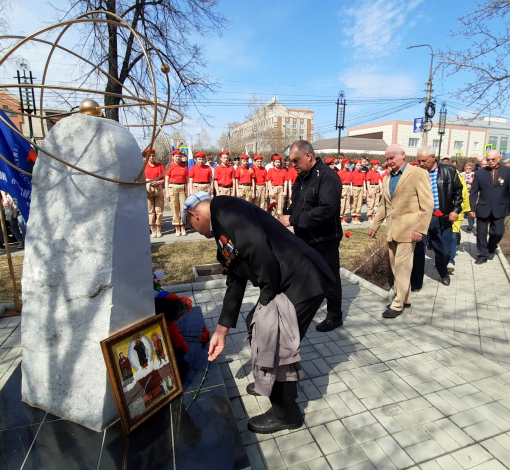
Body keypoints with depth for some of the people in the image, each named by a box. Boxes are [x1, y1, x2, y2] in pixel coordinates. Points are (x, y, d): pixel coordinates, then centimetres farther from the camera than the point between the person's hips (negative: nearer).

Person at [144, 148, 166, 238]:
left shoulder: (160, 166, 9)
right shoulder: (143, 166, 10)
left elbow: (164, 179, 7)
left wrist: (157, 182, -10)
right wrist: (147, 181, -9)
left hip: (158, 189, 0)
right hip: (147, 190, 0)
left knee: (159, 210, -2)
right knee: (150, 211, 0)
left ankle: (158, 230, 6)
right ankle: (153, 231, 6)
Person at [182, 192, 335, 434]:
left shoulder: (224, 208, -10)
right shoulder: (224, 233, 19)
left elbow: (259, 248, -26)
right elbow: (235, 283, 22)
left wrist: (266, 297, -12)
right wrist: (221, 330, 25)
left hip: (303, 281, -10)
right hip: (285, 284, 10)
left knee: (274, 343, 2)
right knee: (257, 325, 23)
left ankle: (285, 413, 28)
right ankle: (271, 383, 48)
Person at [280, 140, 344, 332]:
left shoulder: (327, 176, -19)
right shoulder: (301, 177, 9)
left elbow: (326, 209, -30)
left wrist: (293, 220, -27)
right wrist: (286, 215, -6)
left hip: (324, 240, -8)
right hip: (304, 238, 8)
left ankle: (335, 317, 26)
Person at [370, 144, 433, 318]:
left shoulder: (418, 173, -6)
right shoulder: (387, 178, 15)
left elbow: (427, 204, -10)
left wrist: (420, 229, -16)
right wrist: (375, 226, 16)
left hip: (407, 229, -7)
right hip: (391, 229, 7)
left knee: (402, 266, -4)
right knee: (396, 266, 12)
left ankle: (398, 304, 7)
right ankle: (404, 298, 26)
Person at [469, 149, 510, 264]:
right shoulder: (479, 173, 1)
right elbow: (473, 192, 1)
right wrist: (472, 208, -3)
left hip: (499, 210, 0)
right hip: (483, 209, 0)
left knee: (498, 233, 3)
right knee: (481, 233, 5)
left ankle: (491, 249, 32)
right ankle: (483, 254, 19)